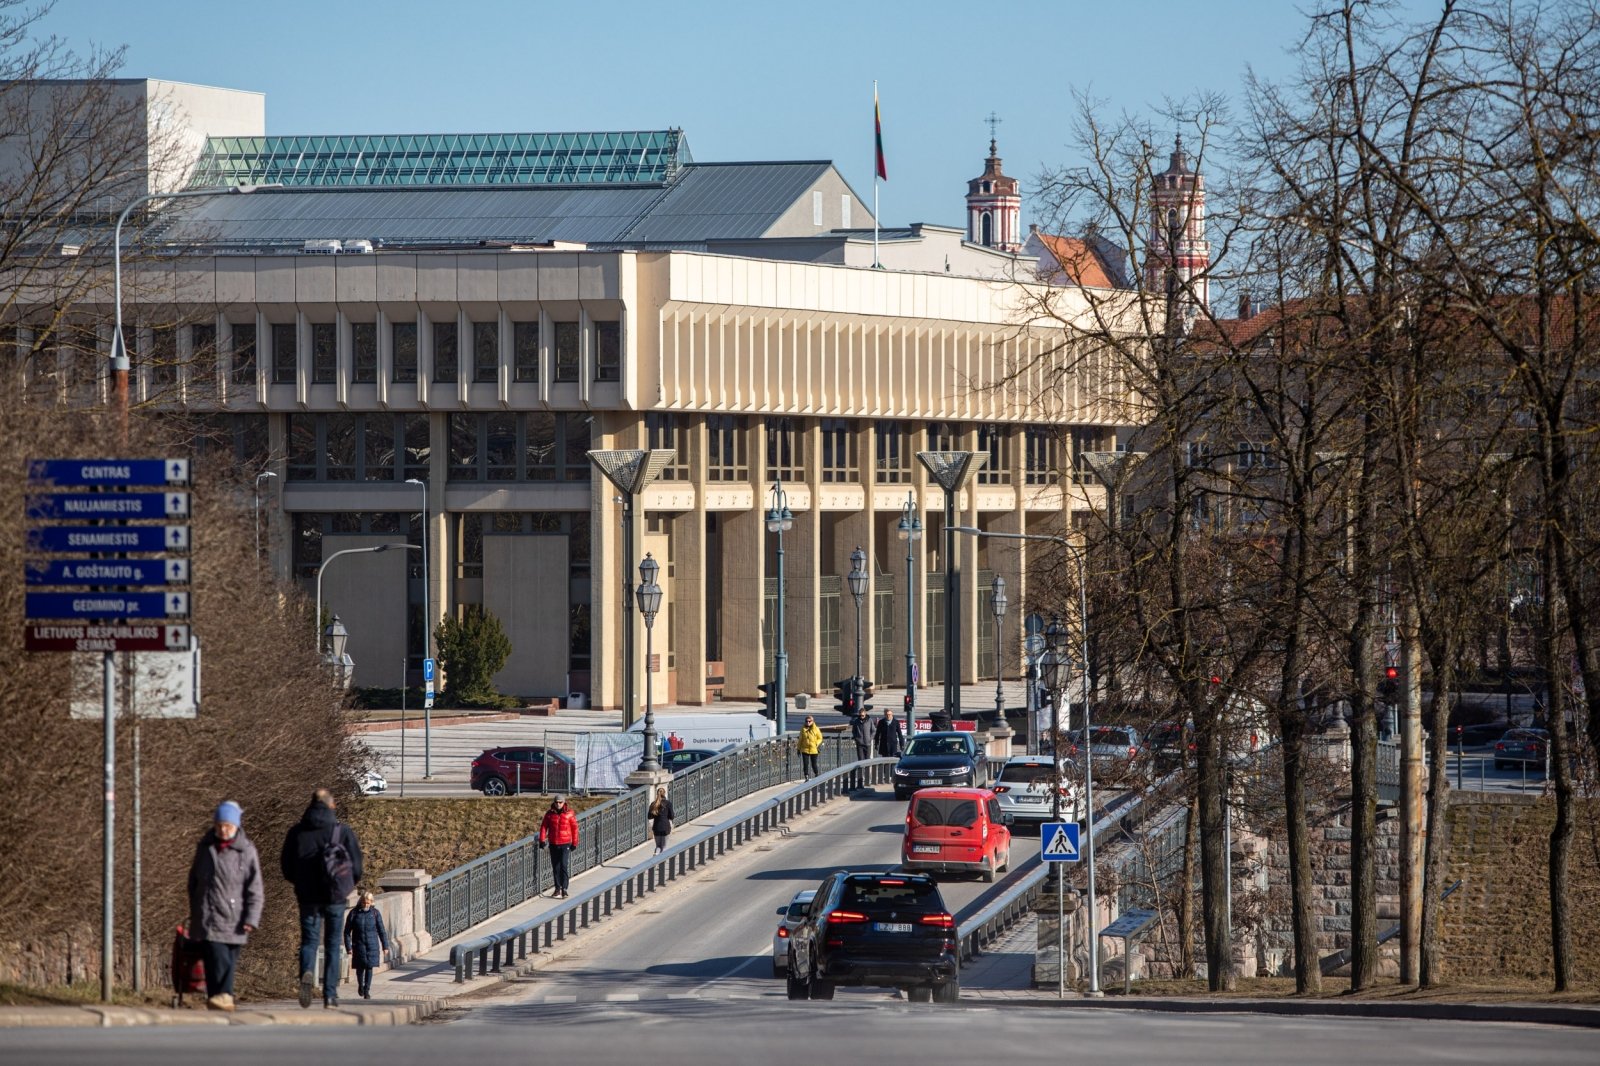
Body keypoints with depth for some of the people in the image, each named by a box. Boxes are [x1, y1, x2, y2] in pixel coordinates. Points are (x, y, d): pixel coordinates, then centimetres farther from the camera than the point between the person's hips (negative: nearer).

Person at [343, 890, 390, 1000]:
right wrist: (348, 947, -5)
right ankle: (360, 985, 32)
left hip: (372, 945, 0)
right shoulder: (354, 913, -3)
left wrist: (385, 946, 4)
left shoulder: (375, 913, 0)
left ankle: (367, 990, 3)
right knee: (360, 968, 4)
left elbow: (381, 930, 4)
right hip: (359, 945, 0)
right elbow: (347, 931, 0)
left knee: (369, 967, -3)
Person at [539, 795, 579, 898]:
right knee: (555, 867, 9)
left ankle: (564, 888, -13)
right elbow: (543, 826, 3)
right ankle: (557, 888, 20)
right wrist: (542, 840, -7)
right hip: (553, 844, 3)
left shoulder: (569, 814, -4)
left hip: (565, 844, -3)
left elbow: (574, 828, 1)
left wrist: (574, 843, 2)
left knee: (563, 865, -14)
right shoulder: (550, 814, 2)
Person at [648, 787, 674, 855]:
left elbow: (650, 816, 3)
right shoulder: (668, 803, -8)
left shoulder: (653, 804, 1)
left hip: (656, 827, 3)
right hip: (665, 826, -3)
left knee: (658, 846, 14)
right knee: (664, 846, 5)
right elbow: (671, 816, -6)